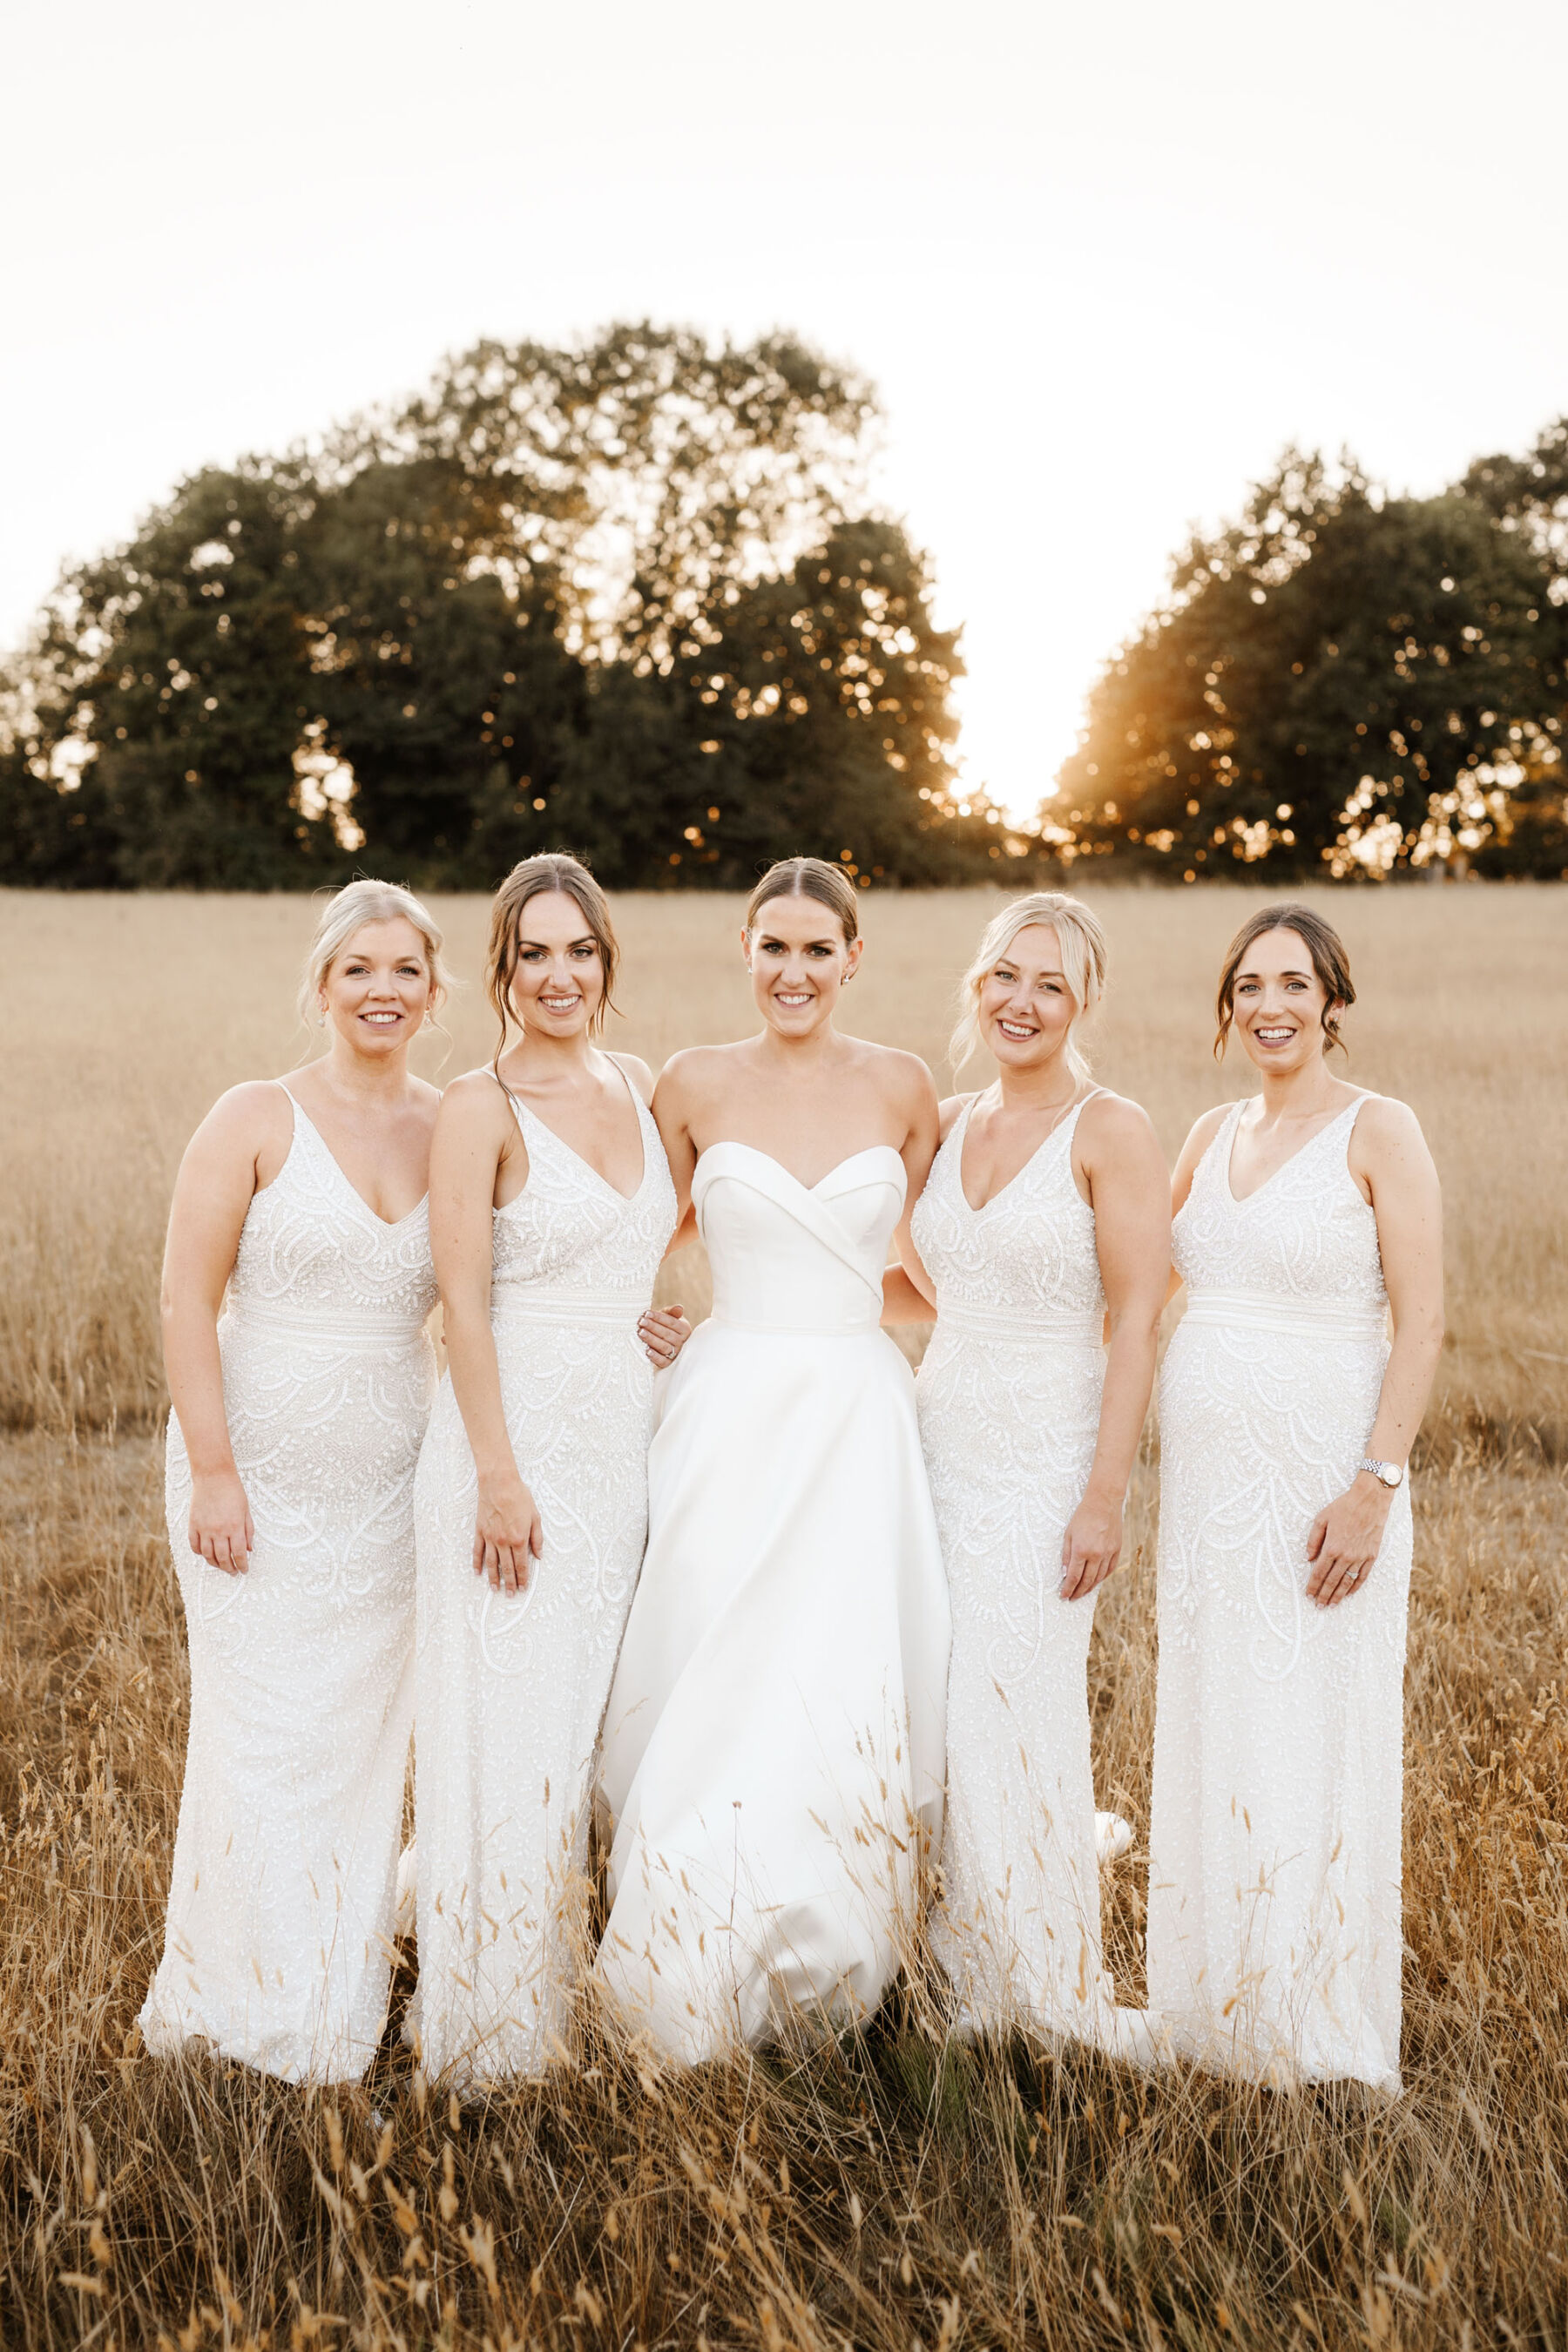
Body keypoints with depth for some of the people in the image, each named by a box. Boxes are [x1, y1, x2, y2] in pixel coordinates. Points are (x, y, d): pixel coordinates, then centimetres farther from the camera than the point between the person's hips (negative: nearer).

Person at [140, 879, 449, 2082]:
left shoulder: (456, 1128, 3)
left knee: (367, 1730, 11)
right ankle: (243, 2002, 21)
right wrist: (213, 1471, -14)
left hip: (388, 1480, 3)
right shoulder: (254, 1118, -7)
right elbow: (187, 1303, -9)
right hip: (261, 1473, -3)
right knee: (264, 1734, 2)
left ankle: (341, 2002, 29)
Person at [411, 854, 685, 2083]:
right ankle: (493, 2028, 14)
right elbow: (464, 1302, -13)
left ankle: (576, 1996, 28)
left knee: (598, 1720, 13)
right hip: (522, 1437, -6)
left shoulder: (639, 1086, 9)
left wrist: (670, 1315, 6)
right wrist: (499, 1475, -17)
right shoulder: (481, 1108, -9)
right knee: (513, 1726, -1)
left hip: (626, 1442, 6)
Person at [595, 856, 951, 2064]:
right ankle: (703, 1980, 12)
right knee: (715, 1694, -2)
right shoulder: (696, 1084, 3)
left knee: (844, 1696, -3)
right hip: (729, 1411, 0)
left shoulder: (902, 1086, 4)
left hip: (859, 1419, 0)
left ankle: (828, 1970, 16)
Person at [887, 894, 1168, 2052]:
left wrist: (1105, 1498, -15)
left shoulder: (1112, 1134, -8)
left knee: (1014, 1728, -3)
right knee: (935, 1726, 6)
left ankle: (1057, 2001, 15)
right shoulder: (948, 1126, 10)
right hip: (940, 1446, 6)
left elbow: (1137, 1323, -11)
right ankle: (963, 1981, 21)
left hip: (1044, 1465, -6)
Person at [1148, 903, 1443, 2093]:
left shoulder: (1379, 1132, -6)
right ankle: (1213, 2019, 25)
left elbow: (1422, 1322, -11)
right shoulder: (1213, 1134, 11)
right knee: (1208, 1743, 11)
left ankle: (1319, 2046, 15)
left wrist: (1374, 1484, -18)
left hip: (1321, 1476, -6)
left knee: (1311, 1748, 0)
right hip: (1207, 1475, 6)